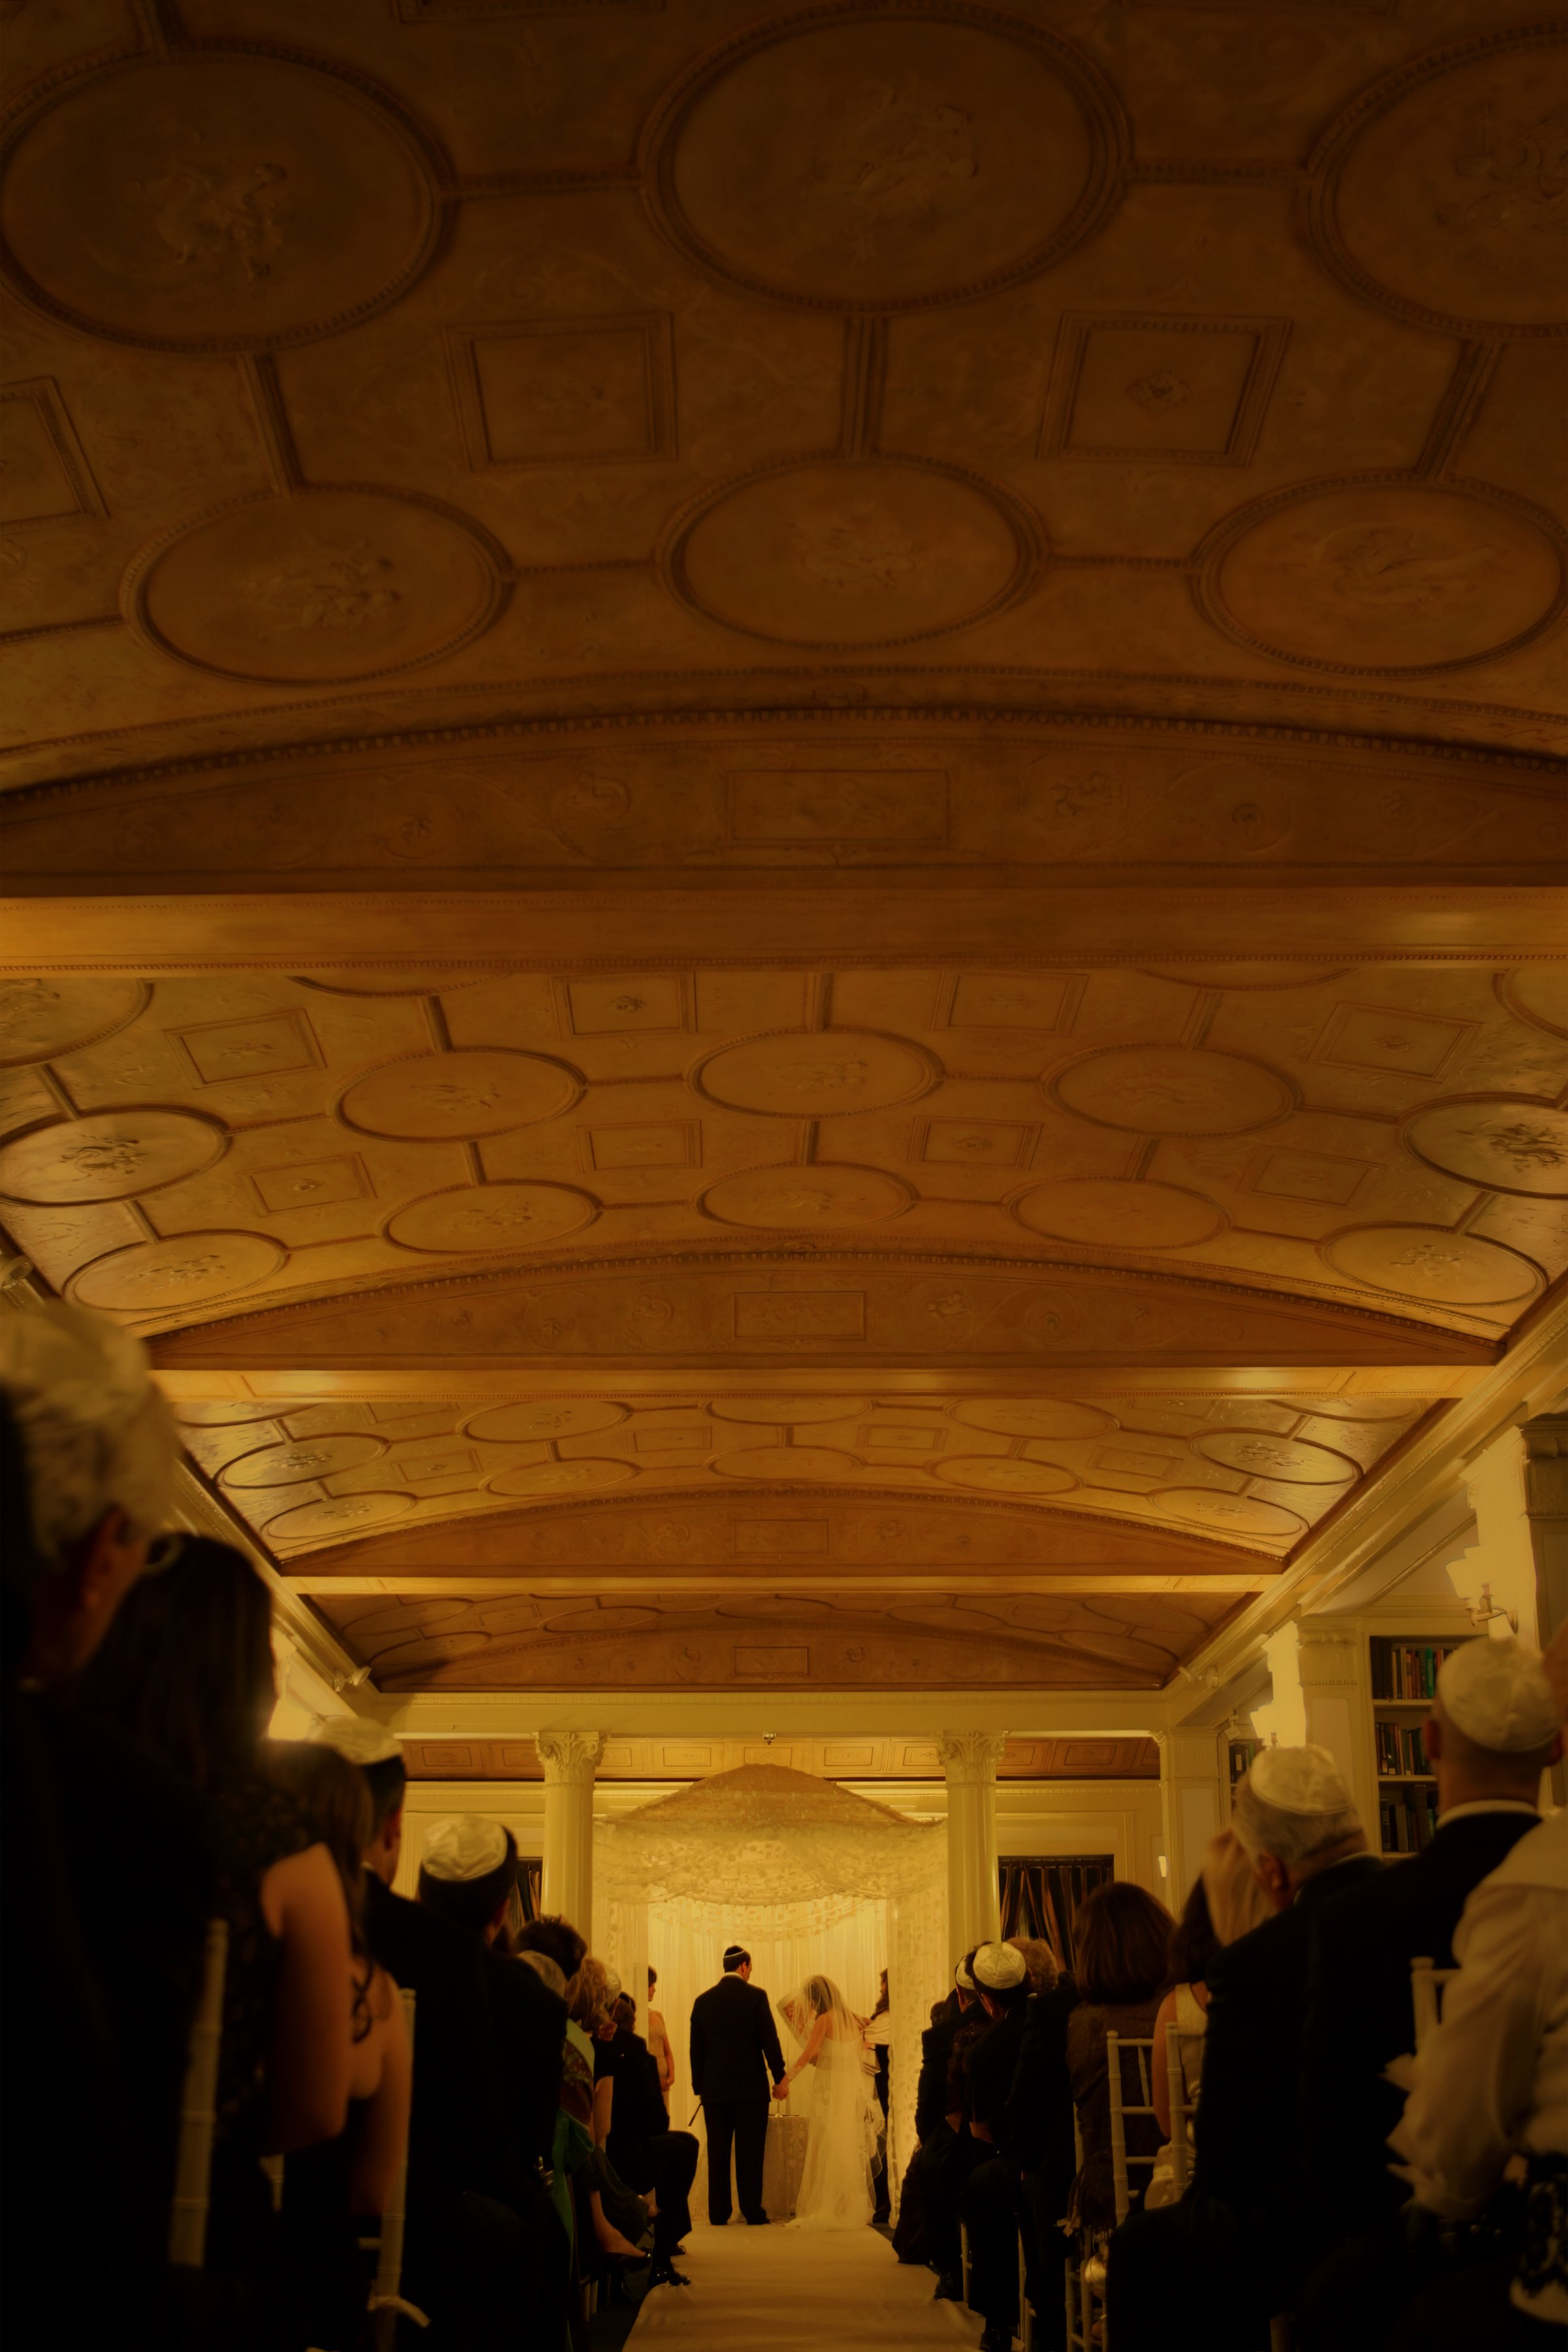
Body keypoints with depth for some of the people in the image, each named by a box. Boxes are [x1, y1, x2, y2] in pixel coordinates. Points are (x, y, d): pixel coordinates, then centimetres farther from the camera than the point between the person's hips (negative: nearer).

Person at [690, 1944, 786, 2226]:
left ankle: (718, 2216, 7)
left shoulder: (703, 2000, 4)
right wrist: (780, 2077, 2)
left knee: (718, 2155, 7)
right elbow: (769, 2040, -7)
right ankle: (753, 2214, 3)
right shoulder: (756, 1995, -6)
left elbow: (696, 2049, 7)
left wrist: (699, 2087, 13)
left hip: (714, 2089, 3)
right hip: (751, 2087, -3)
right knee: (750, 2155, 2)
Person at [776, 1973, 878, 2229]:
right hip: (853, 2090, 7)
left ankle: (827, 2211, -1)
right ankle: (852, 2208, 16)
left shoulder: (825, 2019, -11)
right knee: (851, 2150, 11)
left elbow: (808, 2055, -15)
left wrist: (784, 2081, -10)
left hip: (829, 2089, -7)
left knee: (826, 2151, -1)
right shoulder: (851, 2019, 8)